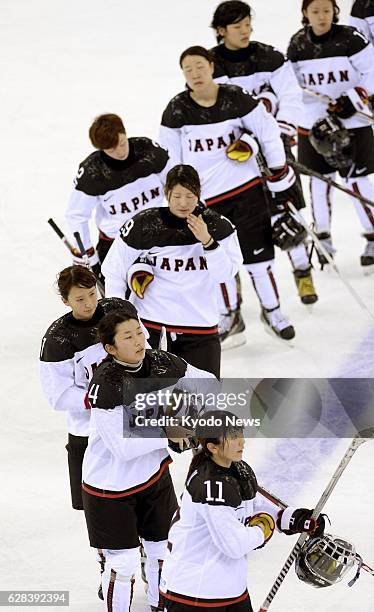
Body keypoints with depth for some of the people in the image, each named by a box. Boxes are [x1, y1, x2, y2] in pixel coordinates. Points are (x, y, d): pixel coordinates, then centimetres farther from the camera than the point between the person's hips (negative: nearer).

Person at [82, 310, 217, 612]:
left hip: (154, 474, 6)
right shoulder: (106, 385, -28)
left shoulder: (161, 363, -10)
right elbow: (123, 447, -29)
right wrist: (165, 433, -23)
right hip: (111, 485, -6)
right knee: (123, 561, 0)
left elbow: (206, 383, 5)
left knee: (163, 547, 19)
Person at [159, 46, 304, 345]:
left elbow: (269, 132, 1)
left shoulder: (236, 98, -8)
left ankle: (272, 311, 18)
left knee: (257, 251, 2)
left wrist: (282, 176, 5)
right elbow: (168, 159, 2)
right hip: (206, 196, 1)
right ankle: (229, 314, 22)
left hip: (246, 186, 0)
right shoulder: (177, 110, -6)